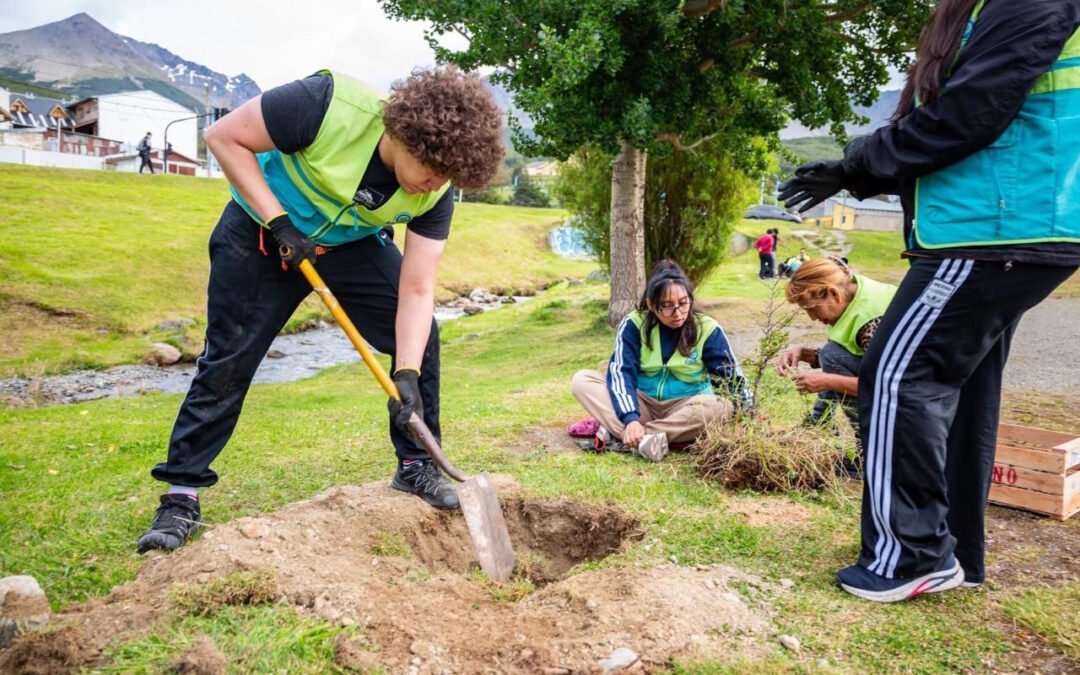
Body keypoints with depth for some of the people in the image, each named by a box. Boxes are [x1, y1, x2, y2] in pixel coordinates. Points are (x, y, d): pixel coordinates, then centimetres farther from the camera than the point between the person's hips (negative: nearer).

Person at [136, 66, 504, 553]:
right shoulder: (330, 105, -36)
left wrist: (408, 376, -31)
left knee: (420, 336, -9)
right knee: (227, 363, -6)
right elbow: (225, 136, -24)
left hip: (355, 245, 4)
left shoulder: (435, 195, -22)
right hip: (261, 233, -3)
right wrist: (278, 221, -28)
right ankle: (181, 495, 9)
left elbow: (416, 292, -20)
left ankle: (416, 466, 9)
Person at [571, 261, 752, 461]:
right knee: (582, 380, -19)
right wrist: (630, 419, -34)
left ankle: (615, 434, -31)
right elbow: (621, 372, -19)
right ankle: (639, 439, -40)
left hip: (685, 408, 0)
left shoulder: (707, 329, -10)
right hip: (642, 405, 1)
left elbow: (732, 377, -5)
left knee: (718, 407, -35)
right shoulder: (634, 324, -10)